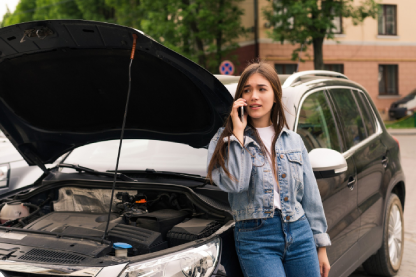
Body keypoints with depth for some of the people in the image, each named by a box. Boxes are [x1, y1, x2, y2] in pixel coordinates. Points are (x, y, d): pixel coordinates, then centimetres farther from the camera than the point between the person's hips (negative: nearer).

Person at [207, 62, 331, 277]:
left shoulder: (293, 141, 13)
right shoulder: (224, 141, 2)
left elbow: (310, 196, 14)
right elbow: (233, 183, -16)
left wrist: (321, 245, 12)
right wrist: (238, 133, -11)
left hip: (300, 233, 4)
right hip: (256, 237, -4)